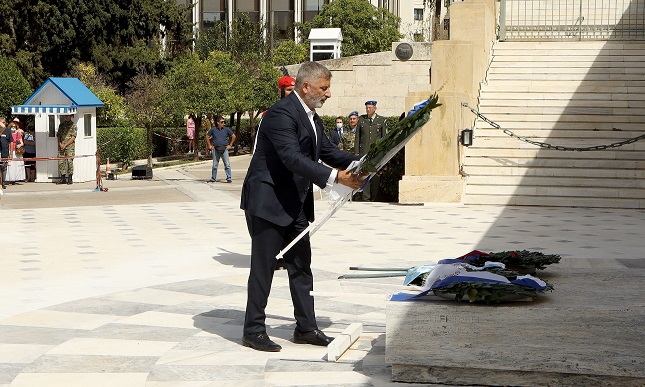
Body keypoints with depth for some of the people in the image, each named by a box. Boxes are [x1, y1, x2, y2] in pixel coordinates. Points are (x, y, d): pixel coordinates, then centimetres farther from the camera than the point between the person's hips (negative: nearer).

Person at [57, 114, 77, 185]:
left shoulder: (73, 125, 2)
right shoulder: (61, 125, 17)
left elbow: (73, 137, -6)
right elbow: (58, 135, 16)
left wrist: (65, 145, -11)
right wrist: (60, 144, -2)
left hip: (69, 146, -5)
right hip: (61, 146, 5)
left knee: (69, 162, -7)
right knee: (61, 162, 1)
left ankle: (70, 179, -1)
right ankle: (63, 178, 6)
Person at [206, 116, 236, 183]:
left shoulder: (226, 129, 1)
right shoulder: (213, 129, 1)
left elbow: (233, 136, 10)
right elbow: (207, 137, 14)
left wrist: (230, 145, 7)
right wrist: (210, 145, 9)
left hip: (224, 149, -1)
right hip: (216, 149, 1)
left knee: (227, 164, -6)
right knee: (215, 165, 8)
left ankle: (229, 178, -3)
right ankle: (213, 178, 17)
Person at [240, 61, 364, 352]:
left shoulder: (311, 117, 13)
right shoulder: (281, 114, -20)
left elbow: (328, 151, 19)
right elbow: (293, 158, -30)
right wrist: (335, 176, -35)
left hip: (295, 205, 10)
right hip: (268, 203, -10)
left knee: (301, 265, 12)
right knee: (263, 267, -2)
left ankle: (306, 328, 20)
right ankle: (254, 331, 7)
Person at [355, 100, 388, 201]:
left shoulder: (382, 120, 6)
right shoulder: (361, 119, 10)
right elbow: (357, 137, 11)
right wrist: (356, 152, 5)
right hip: (364, 151, 1)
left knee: (376, 175, -1)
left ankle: (374, 198, 7)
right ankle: (366, 197, -4)